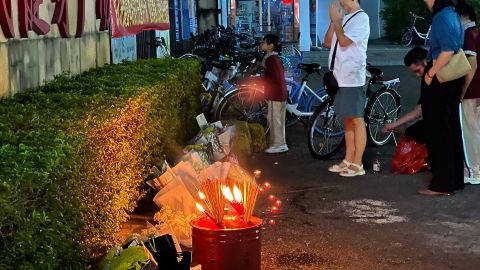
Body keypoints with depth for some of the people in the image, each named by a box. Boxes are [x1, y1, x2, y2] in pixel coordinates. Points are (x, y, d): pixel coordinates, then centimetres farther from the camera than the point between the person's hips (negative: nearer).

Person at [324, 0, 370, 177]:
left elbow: (344, 41, -18)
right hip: (340, 77, 8)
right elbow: (328, 43, 13)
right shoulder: (343, 19, 16)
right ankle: (348, 161, 20)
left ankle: (357, 164, 0)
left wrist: (336, 20, -6)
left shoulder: (361, 18, -7)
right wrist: (333, 21, 4)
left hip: (353, 78, -8)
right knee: (347, 120, 13)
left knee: (356, 120, -4)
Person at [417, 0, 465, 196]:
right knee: (451, 130, 14)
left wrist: (431, 73, -18)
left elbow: (447, 51, -26)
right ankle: (455, 179, 21)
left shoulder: (442, 17, -16)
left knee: (437, 132, -4)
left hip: (438, 82, -10)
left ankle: (441, 184, 0)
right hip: (451, 82, 10)